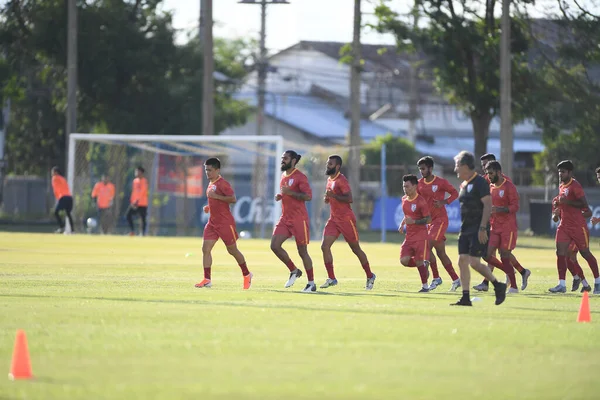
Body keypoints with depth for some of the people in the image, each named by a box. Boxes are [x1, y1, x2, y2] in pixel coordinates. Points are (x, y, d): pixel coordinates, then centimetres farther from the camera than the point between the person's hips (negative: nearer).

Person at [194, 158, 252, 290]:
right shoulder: (211, 184, 14)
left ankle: (247, 275, 23)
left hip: (225, 223, -8)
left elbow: (233, 199, -23)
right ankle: (207, 280, -7)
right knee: (205, 248, -6)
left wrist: (215, 196, -26)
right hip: (213, 223, 8)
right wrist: (209, 207, 11)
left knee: (232, 250, 4)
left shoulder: (222, 184, -14)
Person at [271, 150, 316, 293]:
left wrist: (289, 192, -25)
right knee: (274, 245, -7)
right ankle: (294, 271, 11)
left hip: (299, 219, -8)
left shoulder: (300, 177, -10)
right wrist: (280, 196, 8)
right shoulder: (283, 176, 15)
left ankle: (311, 283, 7)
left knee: (302, 251, -3)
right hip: (285, 219, 8)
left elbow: (308, 196, -20)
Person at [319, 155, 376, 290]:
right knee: (325, 246, -9)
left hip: (346, 219, -8)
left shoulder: (341, 180, -14)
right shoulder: (330, 180, 13)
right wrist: (327, 198, 6)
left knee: (356, 249, 4)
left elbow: (349, 198, -24)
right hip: (334, 219, 8)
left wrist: (333, 195, -30)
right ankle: (331, 278, -7)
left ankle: (370, 276, 20)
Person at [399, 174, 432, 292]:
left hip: (420, 235, -7)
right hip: (409, 236, 7)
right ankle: (423, 266, 18)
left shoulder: (421, 201, -13)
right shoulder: (404, 199, 9)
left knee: (419, 262, -8)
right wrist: (402, 224, 10)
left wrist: (414, 222, -24)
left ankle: (425, 286, 8)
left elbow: (428, 219, -13)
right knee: (404, 260, -8)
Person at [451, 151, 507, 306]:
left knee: (474, 262, -14)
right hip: (465, 230, 9)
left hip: (478, 231, -9)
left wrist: (482, 228, -23)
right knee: (462, 261, 0)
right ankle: (465, 298, 1)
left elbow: (488, 205, -17)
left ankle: (498, 286, 4)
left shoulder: (480, 182, -11)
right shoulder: (464, 184, 16)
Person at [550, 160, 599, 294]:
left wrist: (567, 202, -28)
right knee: (560, 253, -6)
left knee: (585, 253, 3)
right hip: (564, 225, 8)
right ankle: (562, 284, -7)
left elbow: (584, 204, -20)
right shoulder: (561, 186, 14)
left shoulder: (575, 185, -13)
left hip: (578, 226, -8)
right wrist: (558, 204, 8)